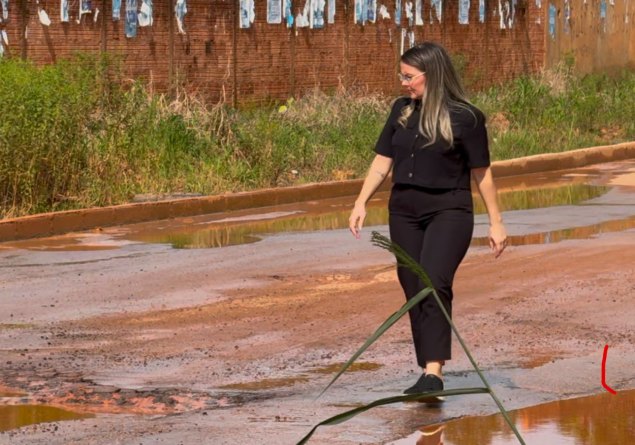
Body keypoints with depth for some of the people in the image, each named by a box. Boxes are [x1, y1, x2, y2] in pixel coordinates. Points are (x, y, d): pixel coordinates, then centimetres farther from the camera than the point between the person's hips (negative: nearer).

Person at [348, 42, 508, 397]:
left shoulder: (464, 117, -7)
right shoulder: (402, 111, 7)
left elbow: (481, 173, -1)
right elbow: (383, 161, 11)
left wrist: (496, 222, 2)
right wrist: (362, 203, 1)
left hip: (448, 211, -6)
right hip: (404, 211, 6)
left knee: (434, 285, -21)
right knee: (414, 292, 6)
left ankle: (434, 371, -27)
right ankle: (428, 373, 13)